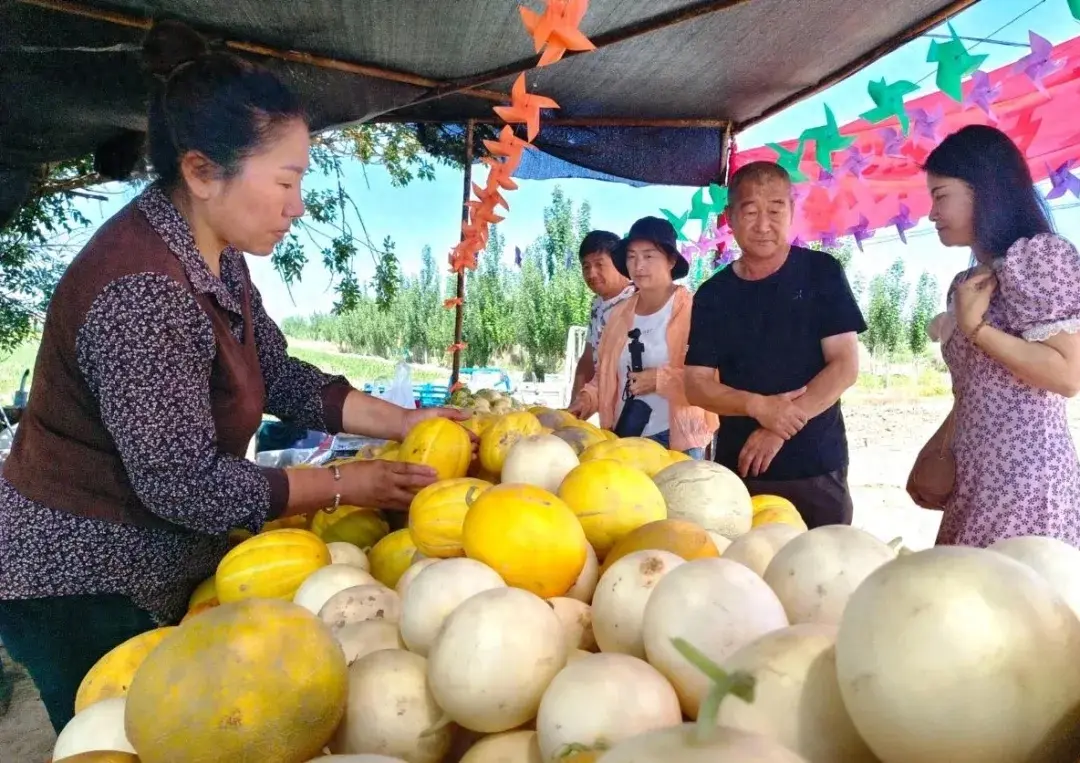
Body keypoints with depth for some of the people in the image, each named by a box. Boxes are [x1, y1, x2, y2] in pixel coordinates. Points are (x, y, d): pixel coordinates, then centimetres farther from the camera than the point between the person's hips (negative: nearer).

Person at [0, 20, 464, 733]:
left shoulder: (216, 256, 0)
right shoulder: (140, 290, -31)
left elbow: (279, 374, 4)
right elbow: (185, 486, -28)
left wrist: (405, 421, -5)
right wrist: (344, 485, -20)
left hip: (154, 571, 9)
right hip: (82, 591, -8)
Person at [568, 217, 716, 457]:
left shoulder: (690, 311, -9)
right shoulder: (620, 313, 10)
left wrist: (660, 379, -21)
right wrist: (587, 397, -2)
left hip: (676, 441, -5)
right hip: (624, 439, 6)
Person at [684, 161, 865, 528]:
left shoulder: (821, 273, -2)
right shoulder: (712, 294, 2)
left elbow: (845, 365, -8)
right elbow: (697, 385, -1)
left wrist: (779, 428, -17)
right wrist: (759, 406, -19)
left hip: (816, 467, -1)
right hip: (738, 466, 1)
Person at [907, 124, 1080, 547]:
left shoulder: (1039, 255, -7)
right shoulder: (971, 282, 17)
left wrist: (976, 327, -13)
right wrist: (932, 451, 12)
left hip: (1024, 477, -8)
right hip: (973, 478, 8)